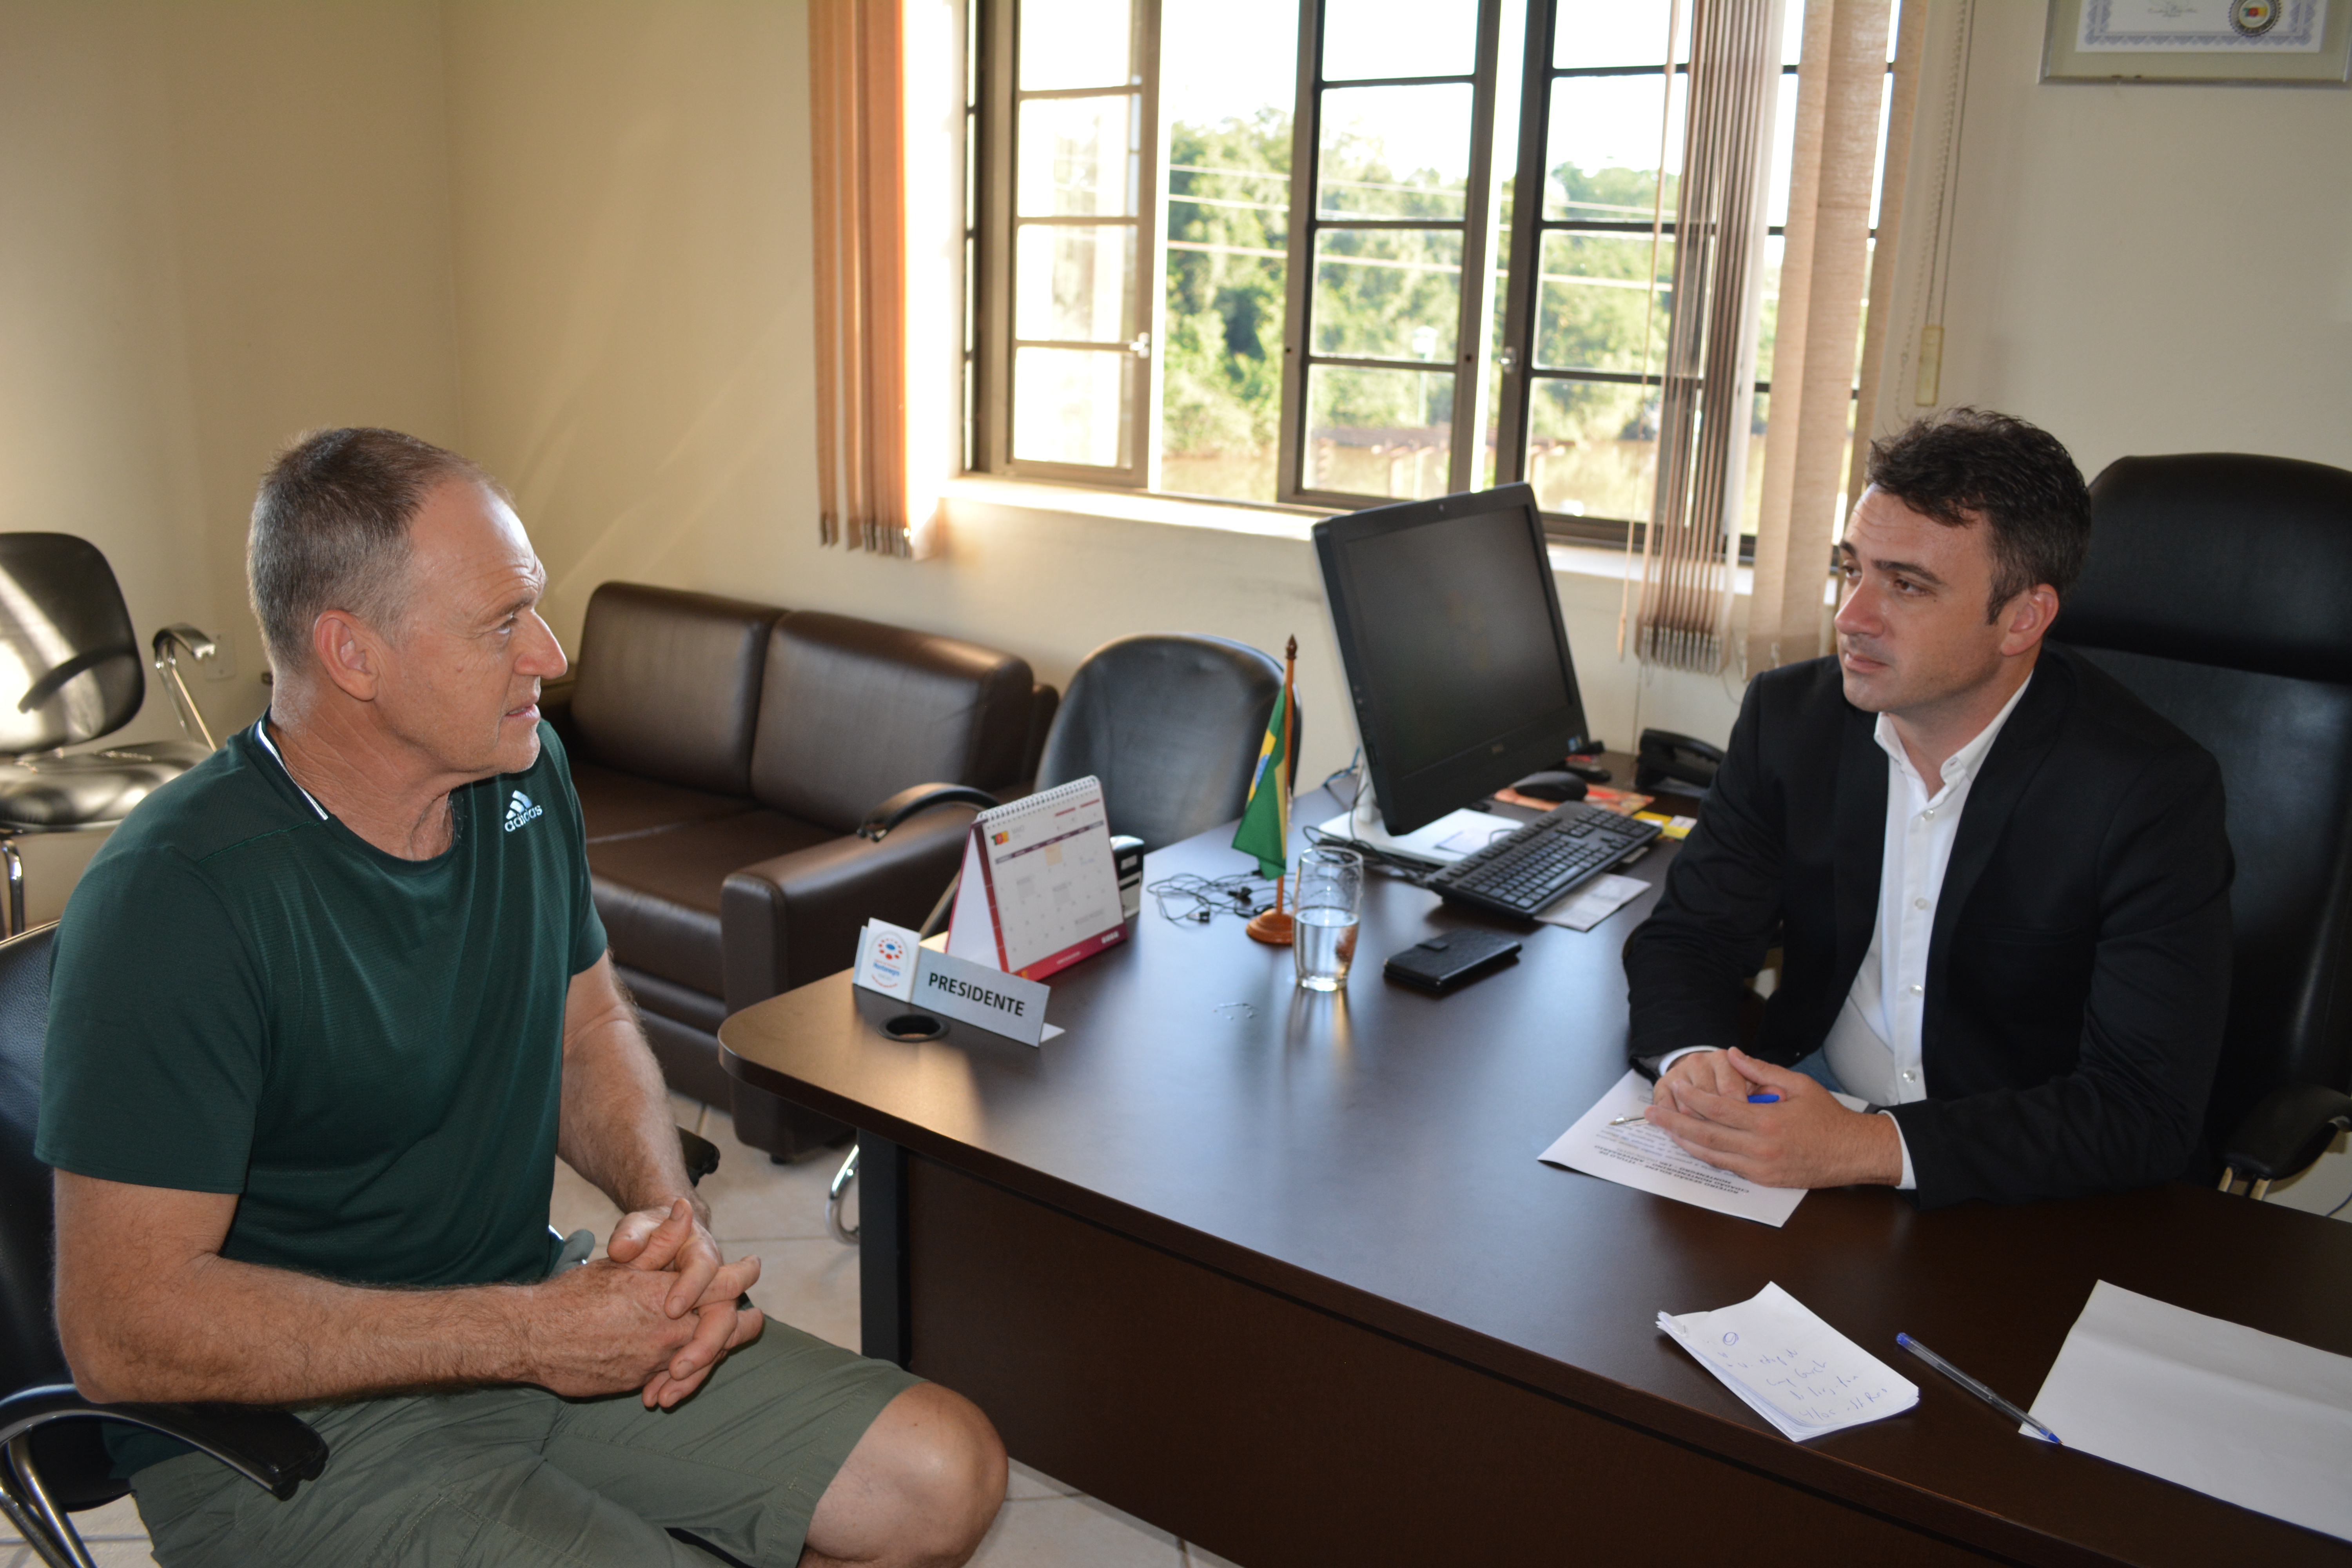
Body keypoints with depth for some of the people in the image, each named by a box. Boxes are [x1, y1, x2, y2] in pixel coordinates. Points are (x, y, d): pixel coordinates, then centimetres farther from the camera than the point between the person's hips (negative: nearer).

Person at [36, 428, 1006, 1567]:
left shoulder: (523, 774, 0)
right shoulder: (176, 900, -23)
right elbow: (122, 1328, -24)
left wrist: (669, 1211, -8)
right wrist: (528, 1333, -24)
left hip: (523, 1325, 7)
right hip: (289, 1425, -7)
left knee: (945, 1476, 0)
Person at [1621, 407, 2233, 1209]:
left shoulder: (2150, 791, -17)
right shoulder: (1790, 715, -3)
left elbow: (2148, 1111, -21)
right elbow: (1689, 933, 2)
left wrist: (1871, 1147, -32)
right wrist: (1689, 1059, -22)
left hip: (2016, 1197, -3)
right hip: (1807, 1107, 3)